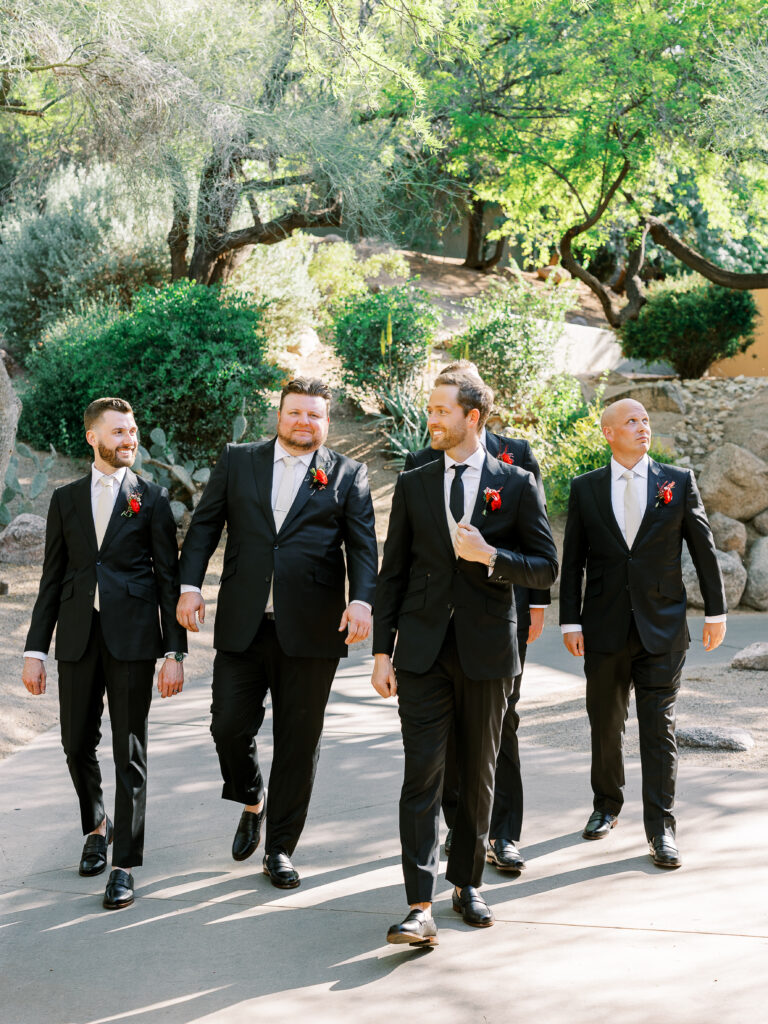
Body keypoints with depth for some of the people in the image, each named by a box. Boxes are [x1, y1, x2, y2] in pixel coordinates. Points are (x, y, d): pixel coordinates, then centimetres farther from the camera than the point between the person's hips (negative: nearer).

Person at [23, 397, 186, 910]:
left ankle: (126, 865, 6)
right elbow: (53, 579, 11)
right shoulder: (66, 498, 11)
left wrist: (175, 652, -6)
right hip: (78, 637, 3)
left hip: (132, 638, -3)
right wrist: (36, 648, 5)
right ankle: (98, 827, 36)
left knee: (129, 752, -1)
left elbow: (169, 577, 1)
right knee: (78, 745, 8)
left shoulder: (152, 497, 4)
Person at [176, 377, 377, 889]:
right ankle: (252, 803, 32)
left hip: (310, 632, -1)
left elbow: (363, 546, -1)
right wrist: (190, 585, -3)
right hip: (242, 627, 1)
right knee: (230, 727, 0)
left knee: (299, 741, 4)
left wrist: (361, 601, -18)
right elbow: (204, 525, 10)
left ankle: (280, 848, 18)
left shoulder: (348, 475, 6)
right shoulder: (237, 461, 10)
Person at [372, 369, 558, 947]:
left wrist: (490, 556, -16)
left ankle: (467, 884, 28)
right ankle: (421, 908, -9)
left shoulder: (516, 485, 2)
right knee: (422, 775, -7)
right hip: (423, 650, 1)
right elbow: (393, 572, 8)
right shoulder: (413, 485, 7)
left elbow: (547, 569, 0)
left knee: (479, 775, 11)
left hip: (488, 650, 0)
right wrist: (382, 651, 3)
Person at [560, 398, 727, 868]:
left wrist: (715, 612, 4)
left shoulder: (679, 482, 2)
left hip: (662, 627, -1)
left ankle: (661, 827, 2)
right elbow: (573, 561, 5)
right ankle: (607, 806, 32)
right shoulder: (585, 489, 4)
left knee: (659, 728, -2)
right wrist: (571, 621, -1)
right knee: (605, 724, 12)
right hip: (605, 629, 1)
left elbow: (704, 548, 6)